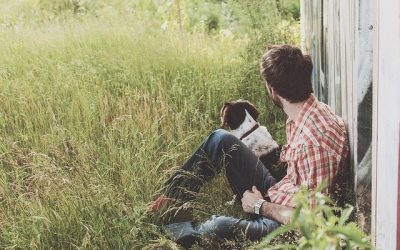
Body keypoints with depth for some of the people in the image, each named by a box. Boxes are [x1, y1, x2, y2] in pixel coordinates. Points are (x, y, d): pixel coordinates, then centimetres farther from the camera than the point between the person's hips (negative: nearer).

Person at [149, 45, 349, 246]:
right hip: (274, 193, 9)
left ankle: (167, 232, -1)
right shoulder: (300, 114, -3)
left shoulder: (318, 138, -31)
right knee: (221, 140, 0)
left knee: (220, 226, -34)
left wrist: (260, 206, -15)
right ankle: (168, 199, 6)